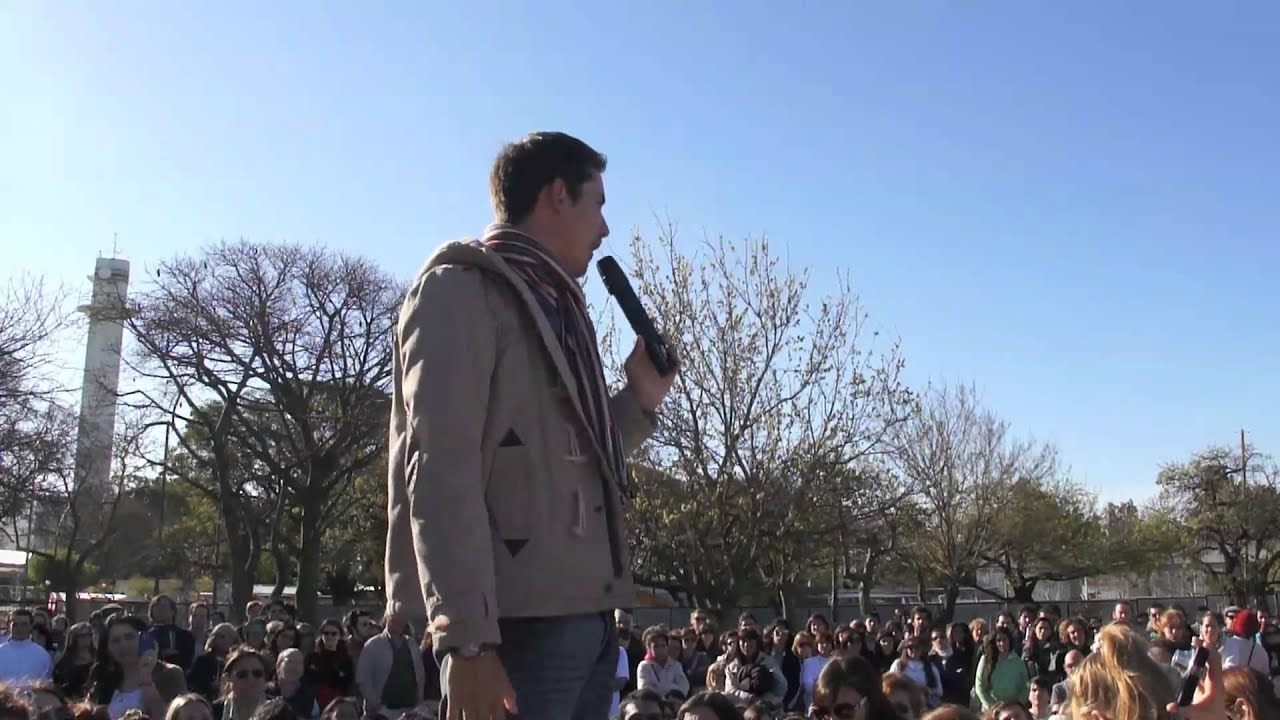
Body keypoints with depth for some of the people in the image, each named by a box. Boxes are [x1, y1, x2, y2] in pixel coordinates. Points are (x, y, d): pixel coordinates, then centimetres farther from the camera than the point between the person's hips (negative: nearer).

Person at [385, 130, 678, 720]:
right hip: (518, 620, -8)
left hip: (584, 616, 9)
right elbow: (441, 472, -15)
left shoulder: (554, 308, 21)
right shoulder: (462, 291, -4)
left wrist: (642, 397, 12)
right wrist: (467, 636, -22)